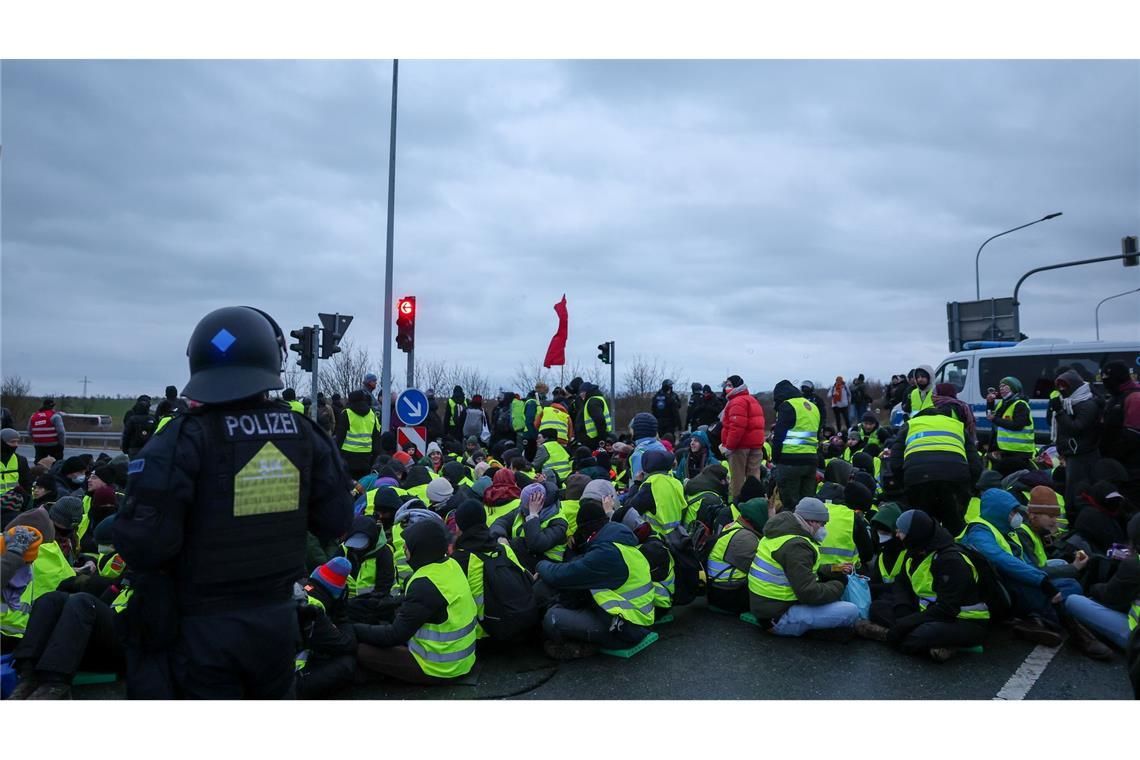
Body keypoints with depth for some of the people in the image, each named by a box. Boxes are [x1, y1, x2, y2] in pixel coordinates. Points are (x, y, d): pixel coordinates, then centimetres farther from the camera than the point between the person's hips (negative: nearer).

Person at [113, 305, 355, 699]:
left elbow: (143, 545, -22)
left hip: (203, 627, -3)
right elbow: (336, 521, -2)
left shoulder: (187, 439, -18)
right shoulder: (303, 432, -7)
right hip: (278, 619, 4)